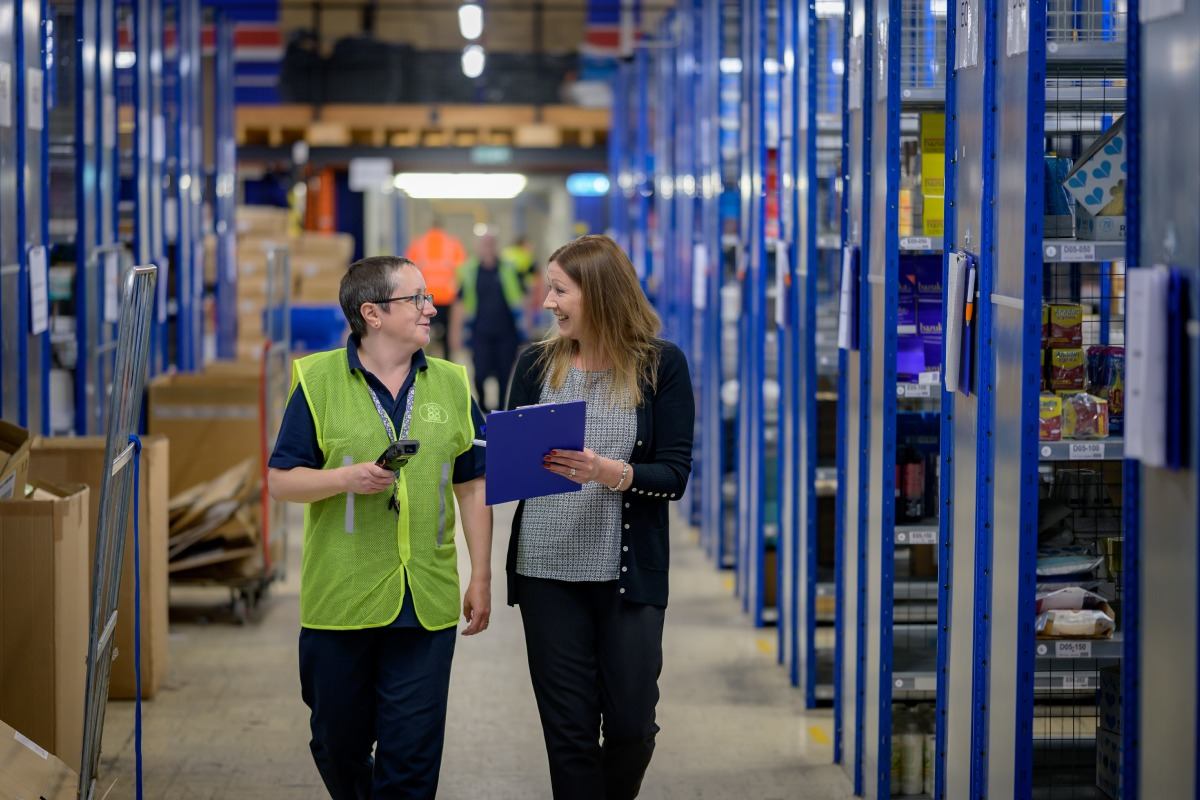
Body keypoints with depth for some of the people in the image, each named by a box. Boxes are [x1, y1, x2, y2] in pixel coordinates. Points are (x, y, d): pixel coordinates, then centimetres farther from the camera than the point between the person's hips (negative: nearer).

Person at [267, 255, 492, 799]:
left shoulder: (450, 384, 8)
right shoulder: (319, 381, -2)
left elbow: (472, 487, 11)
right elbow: (281, 482, -2)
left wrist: (481, 577, 8)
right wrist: (346, 477, -20)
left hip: (426, 605, 2)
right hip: (340, 600, -1)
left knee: (413, 754, -1)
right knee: (339, 744, 13)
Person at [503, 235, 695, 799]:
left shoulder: (661, 365, -3)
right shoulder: (536, 364, 5)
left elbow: (674, 475, -7)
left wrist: (612, 473, -24)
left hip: (628, 573, -2)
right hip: (547, 569, 2)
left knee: (631, 724, 4)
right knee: (568, 727, 3)